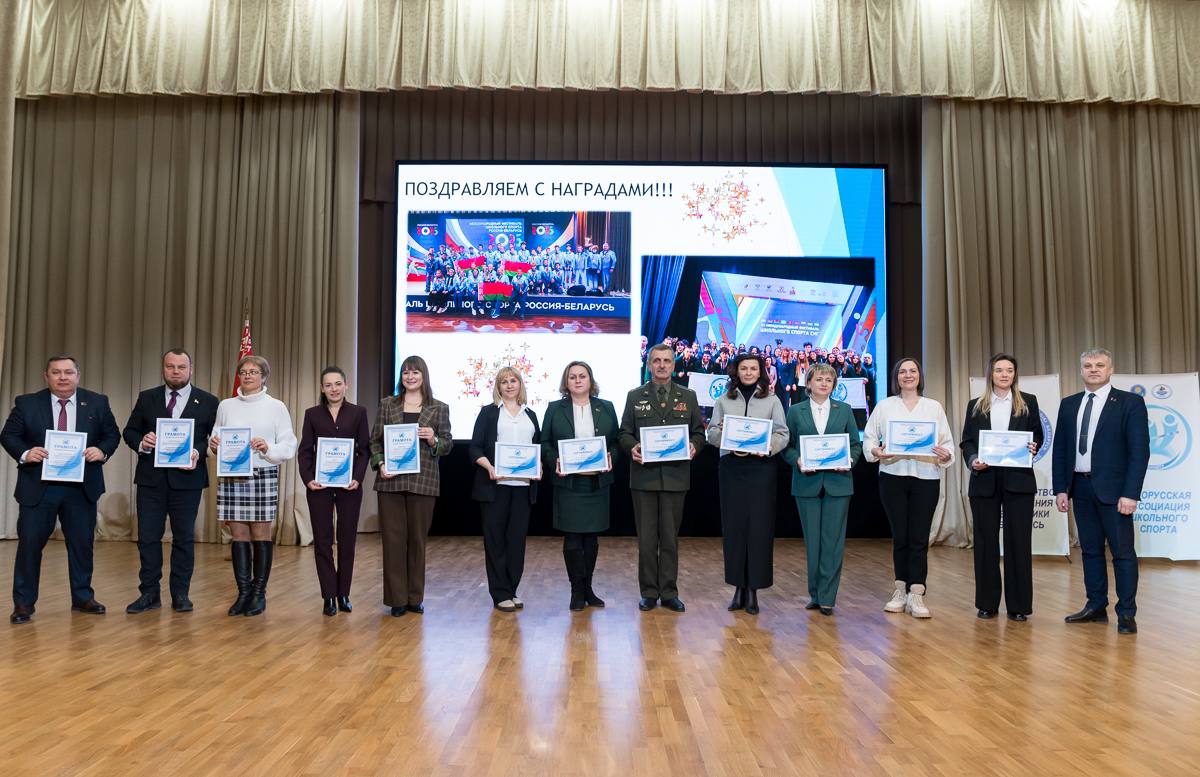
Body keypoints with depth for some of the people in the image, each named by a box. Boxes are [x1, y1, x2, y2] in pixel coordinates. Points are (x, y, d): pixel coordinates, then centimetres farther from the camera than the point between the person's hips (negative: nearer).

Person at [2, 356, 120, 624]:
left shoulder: (97, 403, 3)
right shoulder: (27, 403, 1)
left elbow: (112, 434, 6)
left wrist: (102, 450, -14)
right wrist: (24, 453, -16)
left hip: (82, 488, 1)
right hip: (38, 487, -1)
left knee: (82, 543, 9)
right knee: (30, 543, 2)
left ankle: (82, 598, 23)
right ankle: (23, 603, 14)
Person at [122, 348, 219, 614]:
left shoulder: (208, 402, 2)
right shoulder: (146, 398, 9)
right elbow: (129, 431, 10)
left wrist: (199, 452, -16)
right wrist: (141, 442, -11)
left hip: (187, 478, -2)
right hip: (151, 478, 2)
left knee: (184, 537, 6)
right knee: (148, 537, 5)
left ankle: (180, 593, 16)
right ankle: (149, 593, 15)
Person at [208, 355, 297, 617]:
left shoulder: (276, 407, 4)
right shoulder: (226, 405, 13)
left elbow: (289, 445, 1)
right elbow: (217, 439, 18)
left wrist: (268, 448, -16)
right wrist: (214, 444, -4)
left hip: (263, 477, -2)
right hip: (230, 477, 3)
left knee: (261, 534, 1)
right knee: (238, 534, 4)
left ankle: (259, 594, 9)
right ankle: (243, 593, 12)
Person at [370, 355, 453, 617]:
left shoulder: (439, 408, 6)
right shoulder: (387, 404, 9)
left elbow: (448, 444, 6)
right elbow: (375, 440, 8)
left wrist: (433, 440, -14)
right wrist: (379, 464, -8)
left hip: (423, 481, 0)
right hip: (391, 480, 1)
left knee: (418, 538, 6)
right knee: (393, 538, 2)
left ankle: (415, 597, 18)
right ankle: (396, 598, 11)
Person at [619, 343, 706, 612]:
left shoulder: (688, 396, 10)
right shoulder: (635, 396, 8)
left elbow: (698, 432, 10)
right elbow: (624, 433, 7)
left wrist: (693, 445, -11)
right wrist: (632, 447, -13)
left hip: (675, 477, 0)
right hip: (644, 476, 0)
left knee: (670, 537, 5)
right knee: (646, 539, 4)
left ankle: (669, 593, 14)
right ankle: (649, 593, 13)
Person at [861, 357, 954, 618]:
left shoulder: (934, 407, 10)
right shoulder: (884, 406, 7)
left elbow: (948, 442, 6)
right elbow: (868, 438, 6)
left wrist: (946, 454, -16)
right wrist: (875, 451, -15)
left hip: (926, 477, 0)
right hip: (893, 476, 0)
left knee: (919, 538, -2)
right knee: (900, 536, 6)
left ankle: (916, 594, -1)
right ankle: (901, 590, 16)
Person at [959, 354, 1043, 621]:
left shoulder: (1028, 402, 9)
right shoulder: (976, 405, 9)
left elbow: (1037, 435, 9)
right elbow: (967, 440, 6)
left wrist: (1033, 448, -13)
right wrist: (972, 460, -13)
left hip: (1018, 479, -1)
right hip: (984, 480, 1)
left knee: (1018, 541, 1)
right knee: (985, 541, 5)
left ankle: (1018, 605, 9)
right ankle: (987, 603, 14)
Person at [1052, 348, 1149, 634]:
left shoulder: (1130, 403, -4)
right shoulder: (1069, 404, 10)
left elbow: (1139, 451, -9)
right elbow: (1060, 449, 11)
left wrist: (1130, 493, -15)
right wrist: (1060, 488, 4)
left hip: (1113, 489, -5)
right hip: (1081, 487, 5)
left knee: (1122, 551, 1)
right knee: (1090, 549, 12)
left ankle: (1126, 613, 10)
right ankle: (1096, 606, 21)